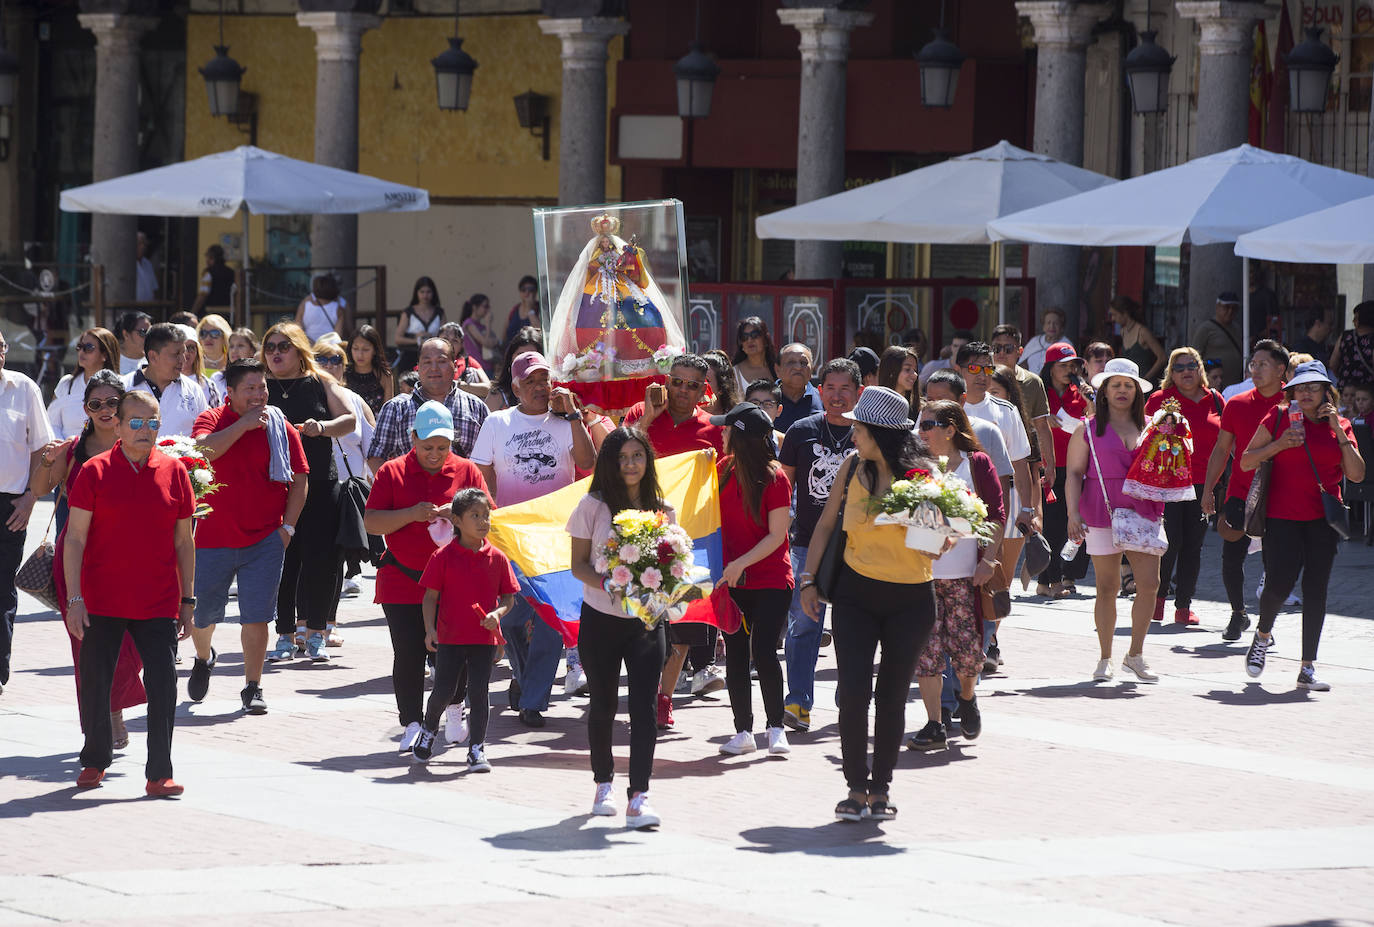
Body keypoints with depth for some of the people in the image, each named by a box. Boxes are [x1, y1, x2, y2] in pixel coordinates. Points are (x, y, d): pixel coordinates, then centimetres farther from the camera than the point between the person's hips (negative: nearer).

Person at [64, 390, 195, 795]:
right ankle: (95, 761, 28)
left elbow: (184, 541, 9)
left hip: (159, 604, 1)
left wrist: (188, 600, 8)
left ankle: (159, 774, 1)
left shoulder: (174, 472, 3)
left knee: (163, 687, -5)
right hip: (102, 601, -1)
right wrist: (74, 598, -9)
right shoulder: (96, 471, -3)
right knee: (95, 683, 8)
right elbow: (75, 538, -3)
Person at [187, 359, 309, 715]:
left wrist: (287, 526, -1)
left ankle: (253, 688, 5)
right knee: (200, 612, 11)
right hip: (213, 538, 0)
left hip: (265, 540, 0)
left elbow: (299, 480, 8)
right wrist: (244, 424, -22)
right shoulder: (213, 420, -1)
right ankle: (204, 659, 42)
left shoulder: (281, 429, 3)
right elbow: (203, 450, -22)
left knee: (256, 616, -5)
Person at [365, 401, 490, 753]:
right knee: (409, 655, -3)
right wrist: (412, 514, -16)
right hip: (403, 580, -1)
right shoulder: (393, 472, 3)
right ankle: (412, 725, 5)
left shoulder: (466, 471, 7)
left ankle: (454, 707, 25)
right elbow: (371, 522, -1)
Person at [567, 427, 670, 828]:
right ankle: (603, 784, 30)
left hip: (647, 620, 1)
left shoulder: (662, 510, 3)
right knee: (603, 705, 10)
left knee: (643, 706, -10)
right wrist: (606, 584, -19)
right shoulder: (594, 506, -2)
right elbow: (578, 564, 0)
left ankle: (639, 797, -13)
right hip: (601, 619, -1)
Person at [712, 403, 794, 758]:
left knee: (764, 653, -12)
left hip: (771, 581, -5)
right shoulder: (724, 469, 5)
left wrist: (741, 563, -21)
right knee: (735, 655, 4)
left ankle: (775, 728, 3)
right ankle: (743, 731, 12)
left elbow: (777, 535, -14)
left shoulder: (774, 478, -12)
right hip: (732, 580, 5)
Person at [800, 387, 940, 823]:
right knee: (853, 692, -7)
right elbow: (826, 524, 10)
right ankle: (857, 787, 3)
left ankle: (881, 788, 17)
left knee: (891, 696, 5)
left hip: (910, 598, -2)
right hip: (856, 593, 2)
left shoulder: (921, 473, -9)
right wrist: (808, 581, 5)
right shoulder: (853, 466, 0)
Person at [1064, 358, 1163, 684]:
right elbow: (1074, 473, 2)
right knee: (1107, 588, 0)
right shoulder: (1089, 429, 5)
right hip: (1102, 513, -3)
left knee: (1150, 583, -6)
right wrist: (1073, 512, -10)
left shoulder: (1150, 427, 12)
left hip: (1144, 513, 3)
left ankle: (1135, 655, 8)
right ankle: (1105, 659, 10)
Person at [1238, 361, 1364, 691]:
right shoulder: (1279, 418, 3)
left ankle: (1308, 668, 7)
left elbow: (1356, 474, -1)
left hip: (1322, 520, 2)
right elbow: (1246, 462, 4)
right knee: (1279, 585, -13)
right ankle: (1263, 635, 19)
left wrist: (1338, 432, -6)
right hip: (1282, 517, -2)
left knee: (1316, 590, 0)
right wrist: (1280, 444, -11)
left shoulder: (1340, 427, 9)